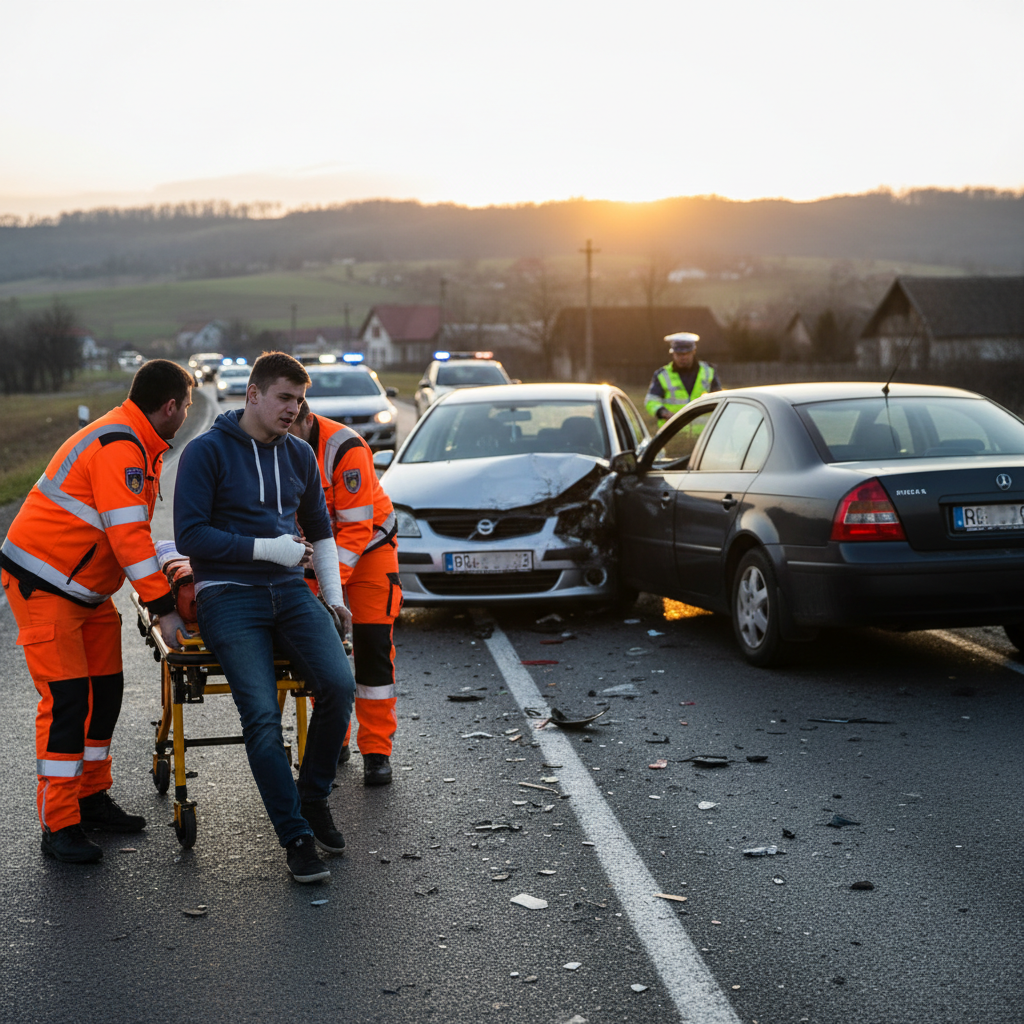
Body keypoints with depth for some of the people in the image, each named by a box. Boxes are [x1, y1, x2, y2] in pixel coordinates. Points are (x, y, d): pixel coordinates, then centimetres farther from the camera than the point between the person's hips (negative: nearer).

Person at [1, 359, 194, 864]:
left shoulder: (138, 444, 10)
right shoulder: (117, 448, -23)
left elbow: (131, 532, 18)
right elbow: (128, 536, -27)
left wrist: (163, 573, 10)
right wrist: (163, 608, -26)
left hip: (88, 589, 10)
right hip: (43, 585, -10)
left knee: (105, 690, 10)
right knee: (66, 698, -11)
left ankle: (91, 799, 24)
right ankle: (58, 827, -5)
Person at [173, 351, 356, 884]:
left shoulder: (299, 455, 14)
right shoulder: (207, 452, -3)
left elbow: (319, 531, 27)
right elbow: (189, 536, -10)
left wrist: (333, 594, 16)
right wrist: (267, 548, -14)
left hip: (290, 590, 5)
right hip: (227, 596, -4)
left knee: (338, 685, -20)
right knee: (262, 715, -22)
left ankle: (313, 798, 2)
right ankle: (296, 838, -12)